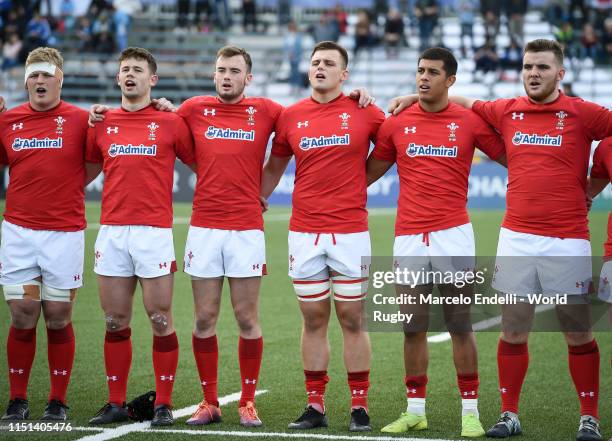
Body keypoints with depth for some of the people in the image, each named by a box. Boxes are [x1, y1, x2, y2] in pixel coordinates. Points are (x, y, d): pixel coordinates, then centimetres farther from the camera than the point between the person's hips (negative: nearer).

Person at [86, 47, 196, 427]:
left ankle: (164, 405, 5)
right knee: (115, 322, 6)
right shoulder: (103, 124, 11)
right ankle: (117, 403, 13)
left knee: (160, 320, -2)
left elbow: (199, 164, 9)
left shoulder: (170, 122, 2)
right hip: (111, 230, 3)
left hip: (154, 230, -3)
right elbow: (89, 168, 24)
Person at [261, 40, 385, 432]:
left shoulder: (363, 112, -1)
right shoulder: (291, 116, 6)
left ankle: (360, 407, 9)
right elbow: (274, 166, 17)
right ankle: (315, 406, 12)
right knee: (314, 319, 7)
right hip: (304, 234, 2)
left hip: (351, 233, -2)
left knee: (352, 319, 2)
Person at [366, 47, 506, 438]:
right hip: (409, 237, 3)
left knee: (460, 324, -1)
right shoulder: (397, 123, 7)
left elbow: (511, 159, 9)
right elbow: (370, 171, 16)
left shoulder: (470, 121, 1)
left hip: (453, 233, -2)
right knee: (413, 327, 6)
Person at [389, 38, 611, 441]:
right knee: (513, 330, 5)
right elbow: (463, 102, 25)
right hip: (517, 238, 3)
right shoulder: (506, 112, 8)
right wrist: (416, 97, 20)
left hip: (567, 241, -3)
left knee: (579, 334, 1)